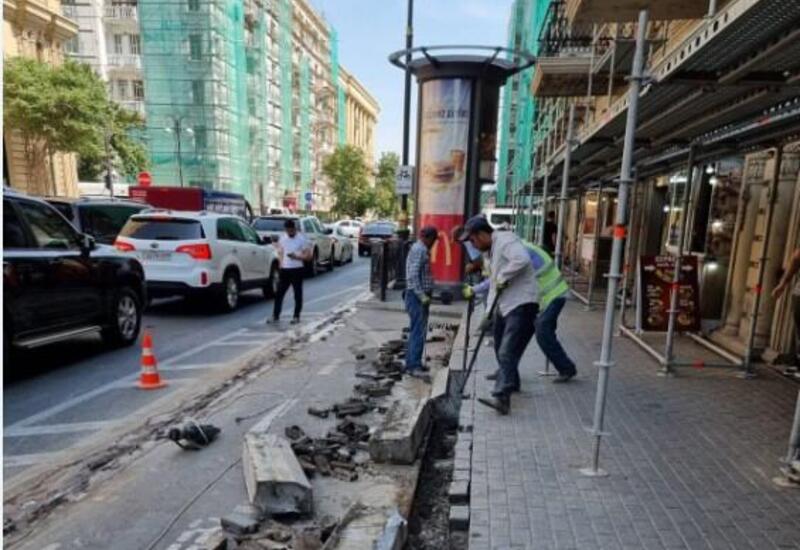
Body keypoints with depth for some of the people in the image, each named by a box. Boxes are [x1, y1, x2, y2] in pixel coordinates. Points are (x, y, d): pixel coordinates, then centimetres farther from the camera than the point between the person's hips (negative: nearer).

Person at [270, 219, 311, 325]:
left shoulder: (302, 239, -6)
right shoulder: (282, 238, 8)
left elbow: (308, 256, -8)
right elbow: (280, 253, 17)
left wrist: (296, 257, -23)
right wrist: (281, 265, 6)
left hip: (297, 270, -4)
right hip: (284, 270, 4)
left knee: (298, 295, 4)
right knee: (279, 294, 2)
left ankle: (296, 317, 15)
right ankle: (275, 316, 9)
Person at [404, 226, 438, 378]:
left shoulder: (422, 250, 18)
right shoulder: (419, 249, -13)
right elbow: (412, 275, -22)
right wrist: (422, 295, -23)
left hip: (421, 296, 10)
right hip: (417, 296, -10)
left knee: (418, 330, 13)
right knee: (418, 331, -11)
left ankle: (412, 362, 20)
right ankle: (413, 365, -9)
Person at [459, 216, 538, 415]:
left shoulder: (506, 240, -12)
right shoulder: (489, 252, 19)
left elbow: (522, 259, -31)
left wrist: (503, 277, -20)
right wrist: (489, 310, 14)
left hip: (521, 305, -10)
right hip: (504, 306, 10)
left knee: (507, 352, -17)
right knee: (501, 350, 20)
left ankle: (501, 398, -19)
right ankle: (510, 382, 41)